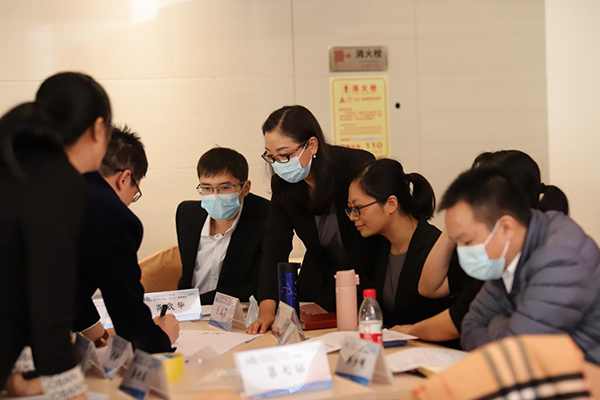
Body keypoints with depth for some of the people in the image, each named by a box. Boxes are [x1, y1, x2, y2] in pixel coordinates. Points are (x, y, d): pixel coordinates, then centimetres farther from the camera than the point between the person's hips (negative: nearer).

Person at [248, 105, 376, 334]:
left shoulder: (359, 167, -20)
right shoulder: (283, 184, -6)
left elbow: (362, 248, -19)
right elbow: (275, 246, -14)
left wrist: (327, 302, -21)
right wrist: (267, 308, -28)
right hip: (321, 278, 4)